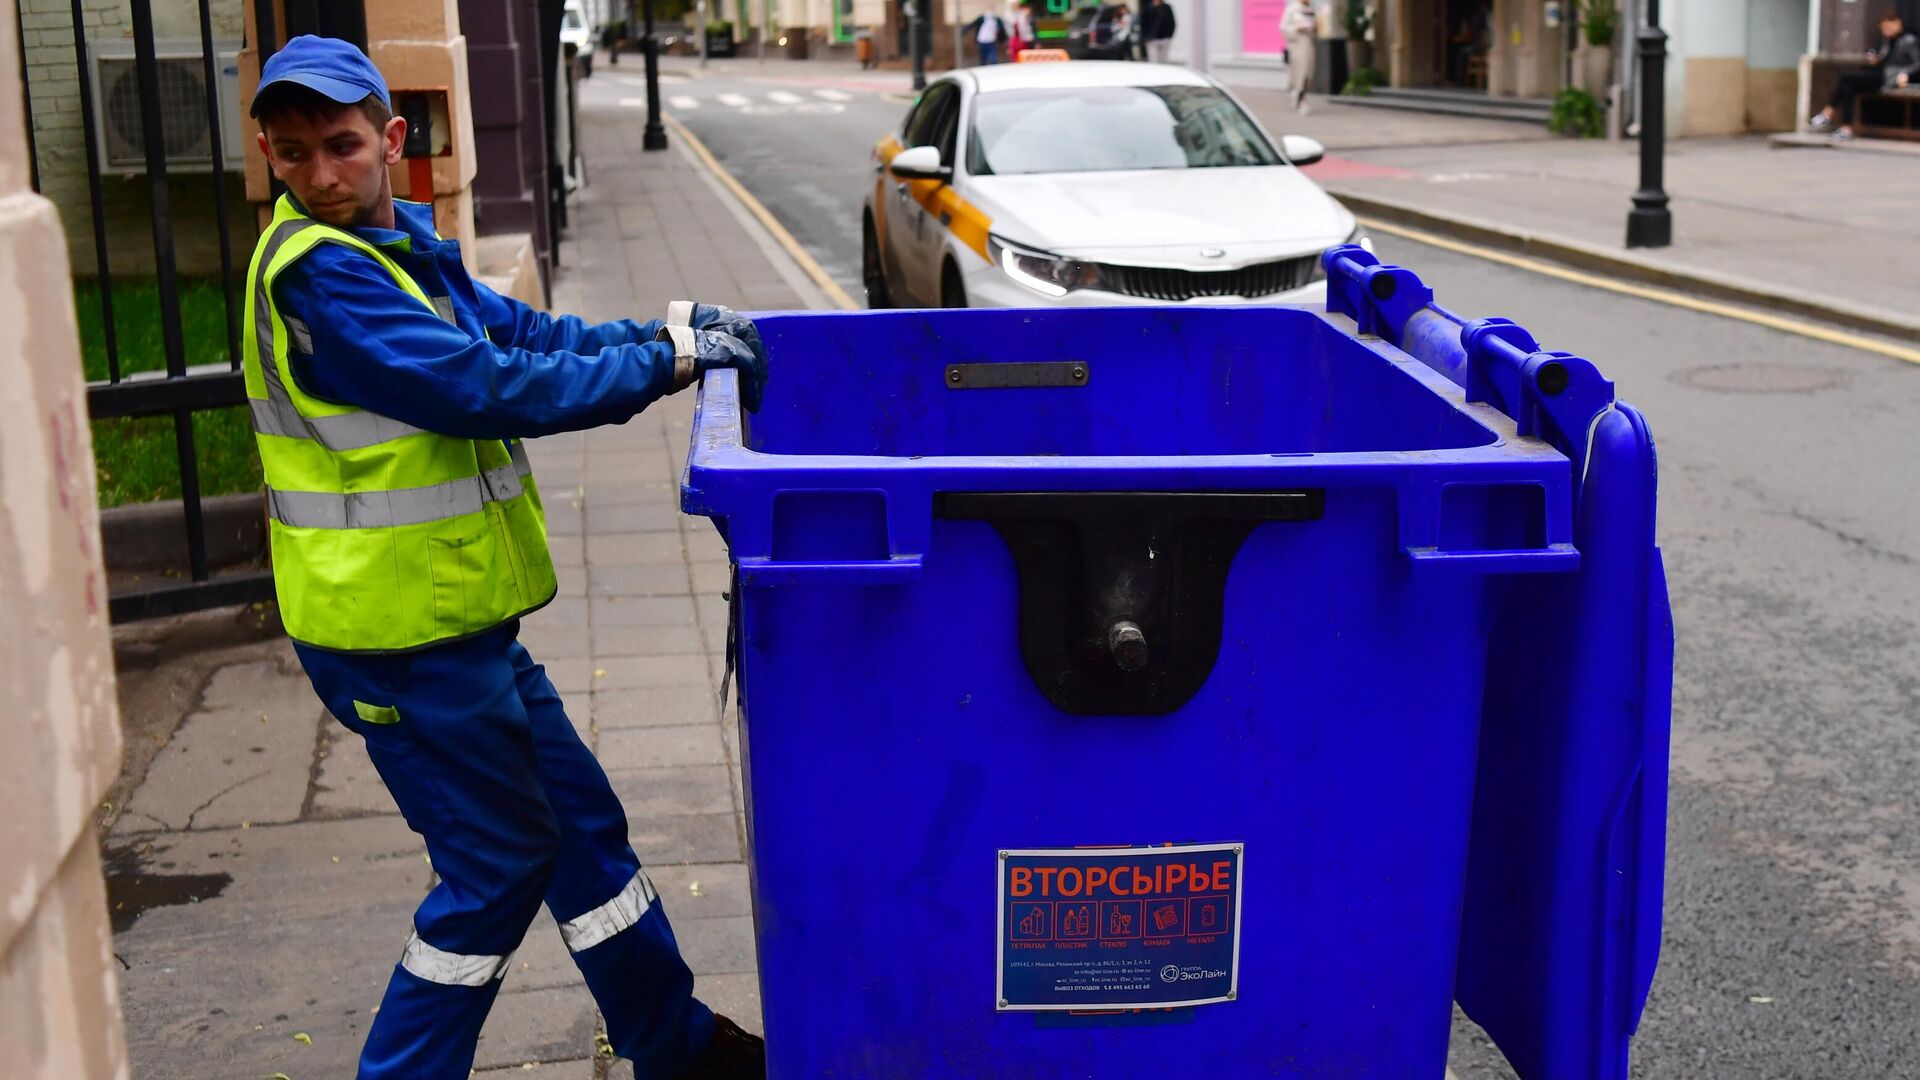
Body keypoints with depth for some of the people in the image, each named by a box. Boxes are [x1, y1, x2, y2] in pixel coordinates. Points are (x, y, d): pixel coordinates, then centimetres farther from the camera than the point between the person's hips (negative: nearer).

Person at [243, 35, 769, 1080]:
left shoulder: (398, 249, 10)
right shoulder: (316, 272, -20)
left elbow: (519, 332, 8)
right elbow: (481, 389, -26)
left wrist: (668, 329, -8)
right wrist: (666, 359, -21)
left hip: (452, 614, 10)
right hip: (396, 634, -9)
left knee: (579, 823, 18)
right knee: (498, 861, 1)